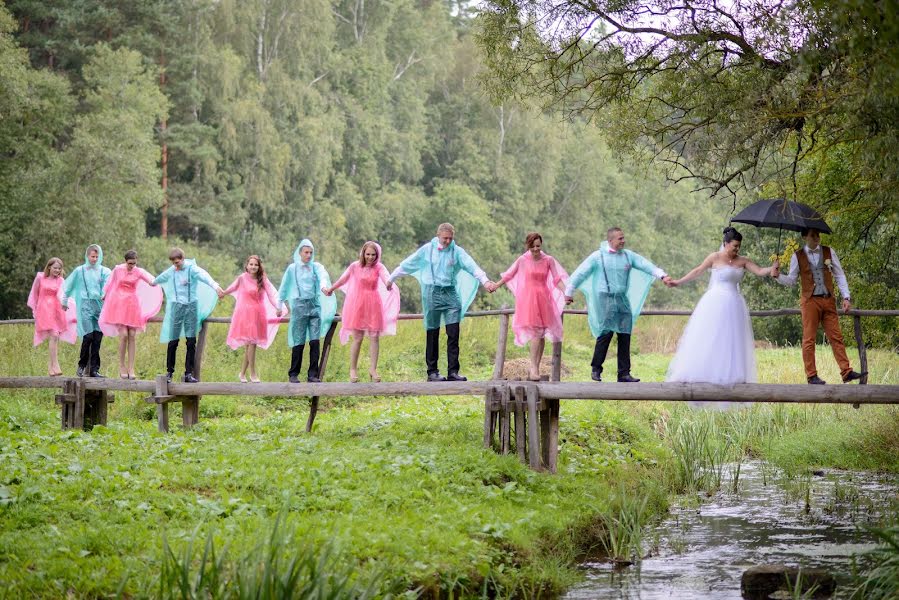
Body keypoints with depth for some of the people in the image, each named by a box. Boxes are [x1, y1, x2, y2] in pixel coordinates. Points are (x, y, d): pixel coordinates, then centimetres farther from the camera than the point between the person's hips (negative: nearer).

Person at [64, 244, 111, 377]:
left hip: (99, 306, 2)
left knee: (97, 338, 0)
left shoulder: (104, 271, 9)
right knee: (88, 336, -13)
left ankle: (94, 369, 6)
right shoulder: (79, 271, 8)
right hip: (85, 306, -2)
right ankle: (82, 365, 3)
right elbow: (68, 286, 17)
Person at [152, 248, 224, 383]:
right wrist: (154, 282, 54)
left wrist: (216, 287, -49)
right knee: (173, 341, 1)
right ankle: (169, 372, 12)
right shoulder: (171, 271, 8)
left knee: (191, 341, -2)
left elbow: (204, 276, -30)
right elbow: (162, 277, 32)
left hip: (191, 307, -3)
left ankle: (189, 374, 1)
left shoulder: (192, 268, -9)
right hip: (177, 306, 3)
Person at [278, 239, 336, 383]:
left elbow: (323, 276, -14)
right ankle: (293, 374, 5)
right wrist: (285, 304, 12)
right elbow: (283, 288, 15)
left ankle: (313, 374, -2)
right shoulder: (292, 268, 6)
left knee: (315, 341, -6)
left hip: (315, 305, 1)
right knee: (299, 342, -4)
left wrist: (324, 286, -35)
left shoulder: (316, 267, 8)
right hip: (299, 306, -1)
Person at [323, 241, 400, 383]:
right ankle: (353, 369, 11)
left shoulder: (379, 267, -4)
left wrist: (389, 285, -46)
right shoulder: (355, 266, -3)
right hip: (358, 303, -1)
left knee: (374, 337, -2)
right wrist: (330, 289, 25)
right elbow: (343, 279, 12)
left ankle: (373, 369, 4)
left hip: (373, 304, 1)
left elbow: (387, 279, -22)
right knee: (357, 338, 1)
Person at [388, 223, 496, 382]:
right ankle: (432, 372, 10)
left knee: (453, 333, -6)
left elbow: (472, 266, -10)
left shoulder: (457, 251, 2)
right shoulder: (427, 249, 2)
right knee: (433, 334, 3)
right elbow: (407, 264, 11)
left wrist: (485, 281, -26)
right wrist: (391, 279, 18)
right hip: (432, 294, -1)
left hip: (451, 293, 1)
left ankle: (453, 371, -5)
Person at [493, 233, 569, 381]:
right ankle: (533, 368, -16)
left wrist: (566, 293, -12)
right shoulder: (523, 260, -1)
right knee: (536, 332, -14)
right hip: (528, 298, -2)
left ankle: (535, 368, 13)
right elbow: (509, 275, 11)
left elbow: (557, 279, 2)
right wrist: (495, 286, 16)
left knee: (541, 334, 4)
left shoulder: (548, 260, 2)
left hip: (543, 299, 2)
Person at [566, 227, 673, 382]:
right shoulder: (598, 256, -1)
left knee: (625, 336, 3)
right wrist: (569, 292, 4)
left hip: (623, 299, 5)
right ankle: (596, 369, 2)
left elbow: (647, 265, 4)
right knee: (606, 333, -13)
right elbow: (580, 273, 3)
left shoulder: (628, 256, 10)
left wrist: (662, 276, -10)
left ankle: (624, 373, 8)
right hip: (606, 298, -5)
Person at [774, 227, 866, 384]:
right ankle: (812, 376, 5)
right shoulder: (797, 256, 3)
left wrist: (846, 297, -1)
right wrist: (778, 276, -13)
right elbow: (791, 280, 7)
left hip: (828, 300, 2)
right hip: (809, 301, -2)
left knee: (836, 337, 1)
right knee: (809, 339, -1)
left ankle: (847, 372, 1)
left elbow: (839, 275, 7)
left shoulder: (829, 252, 7)